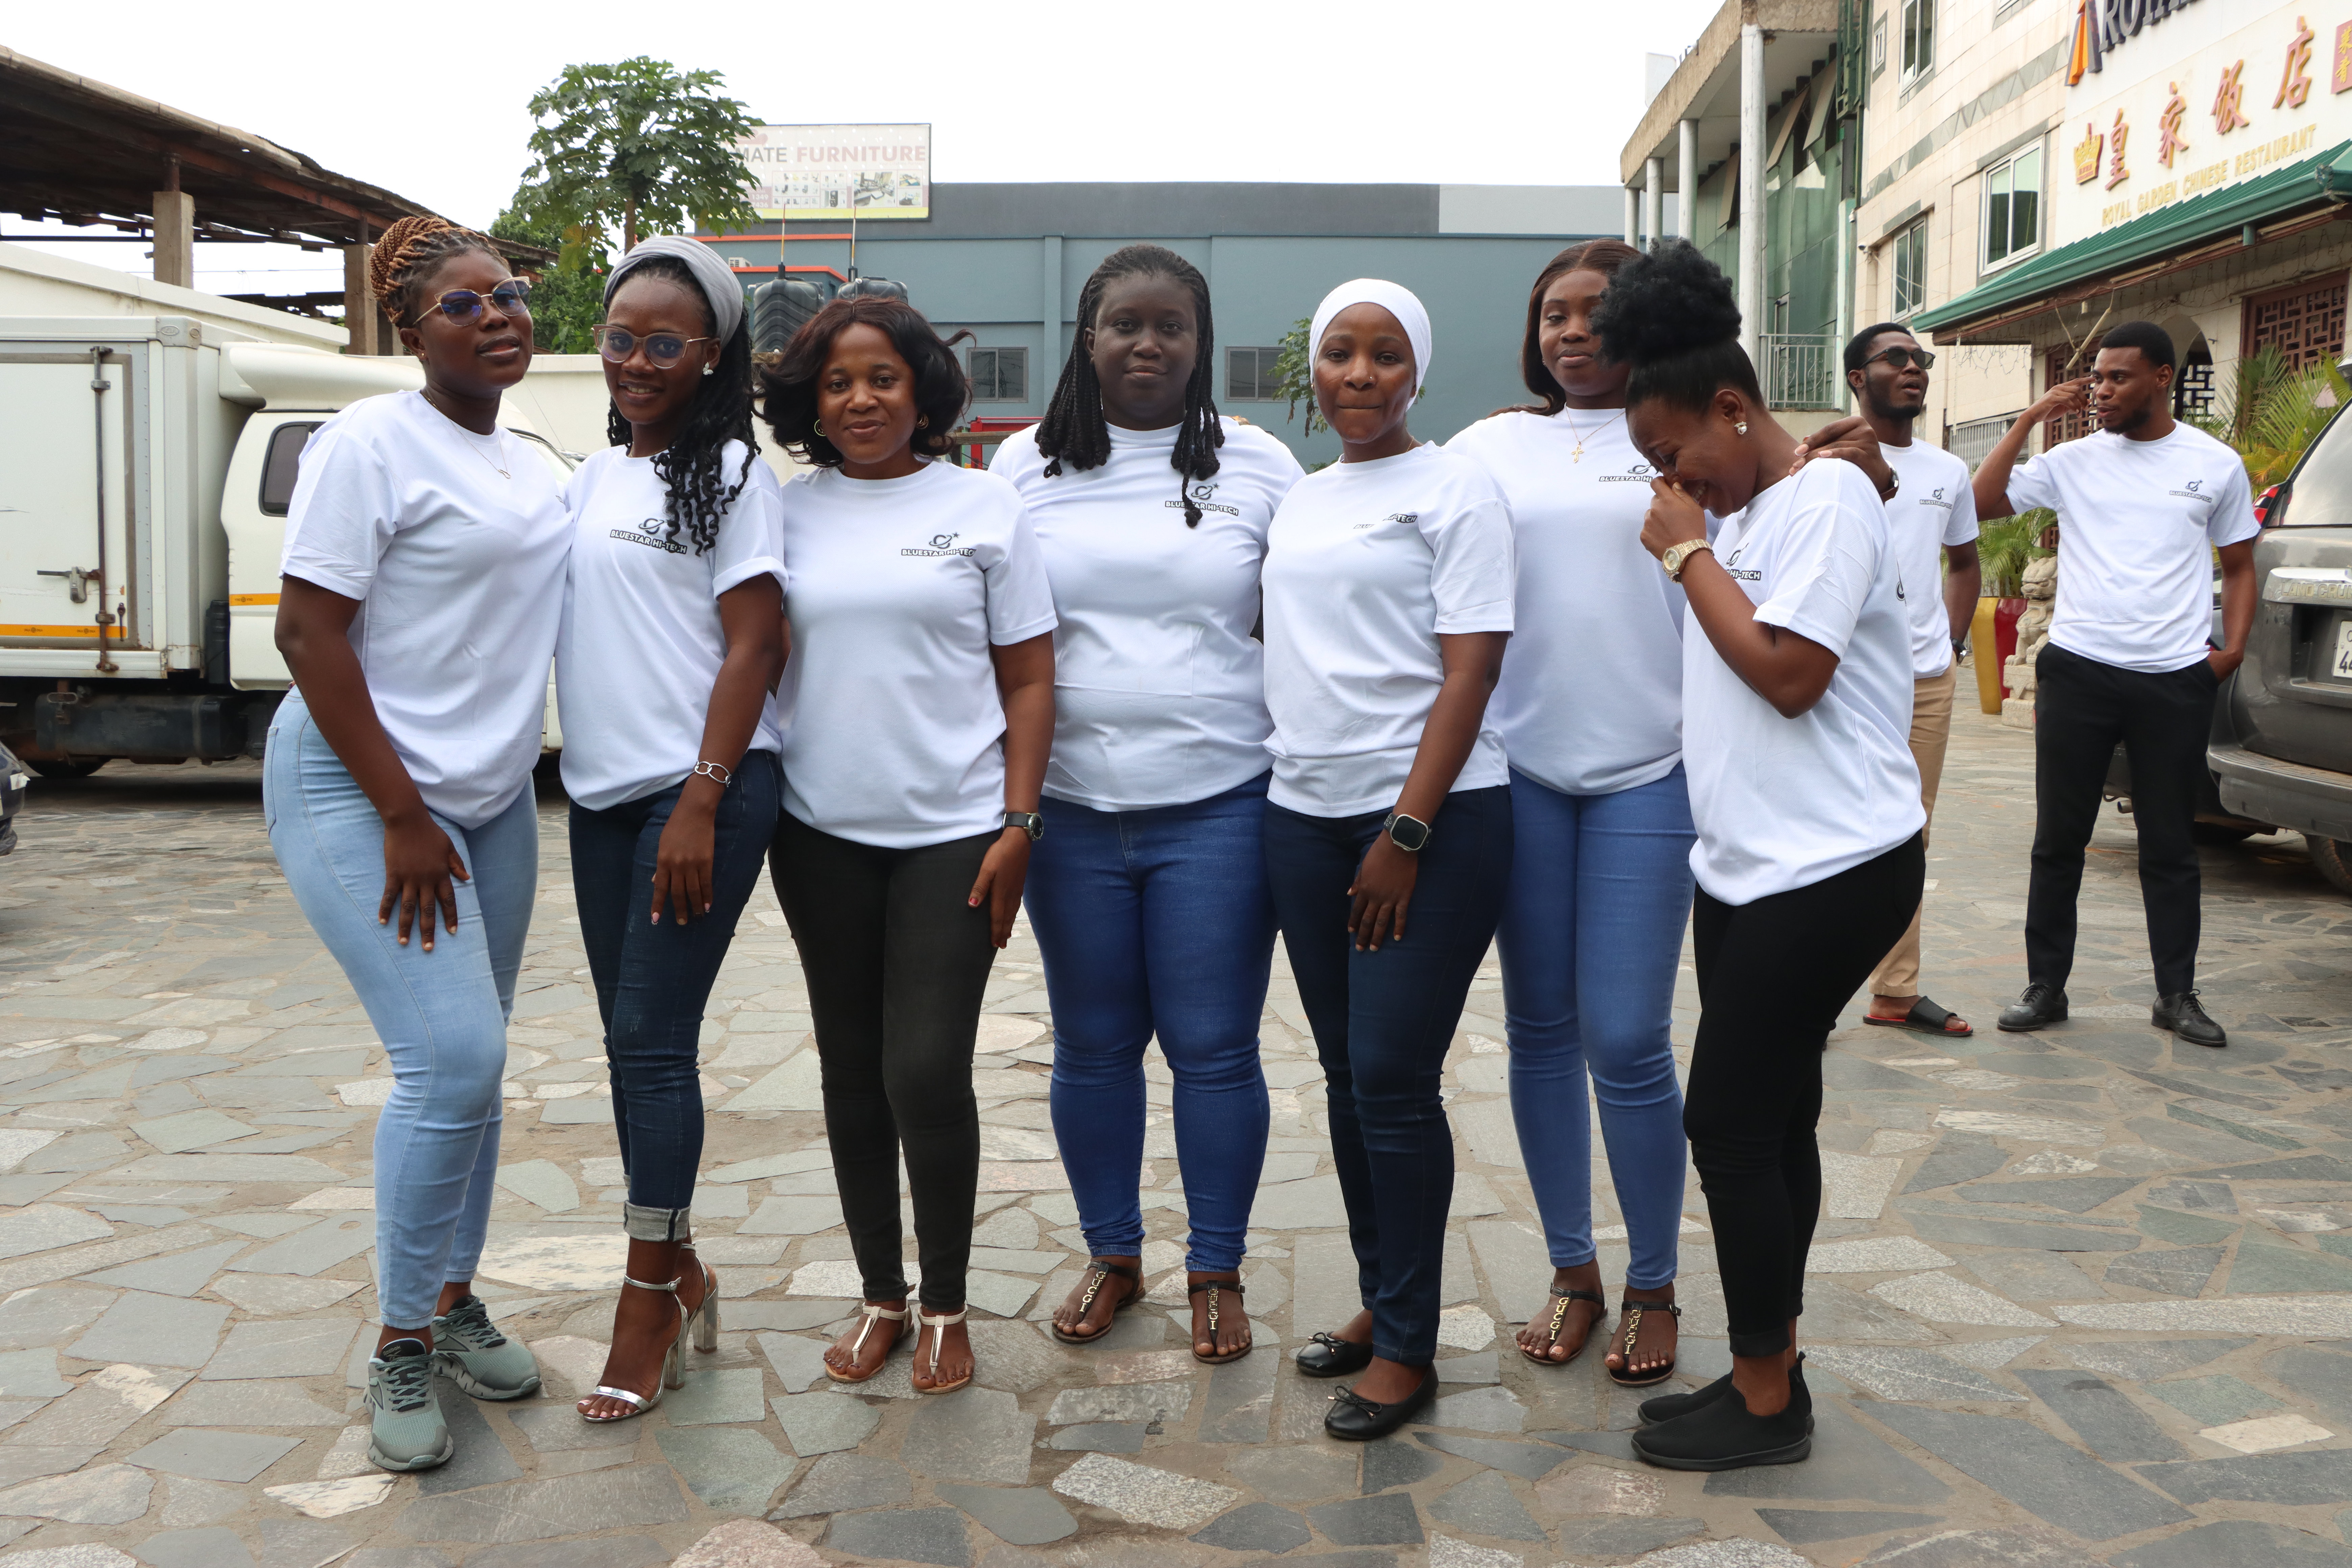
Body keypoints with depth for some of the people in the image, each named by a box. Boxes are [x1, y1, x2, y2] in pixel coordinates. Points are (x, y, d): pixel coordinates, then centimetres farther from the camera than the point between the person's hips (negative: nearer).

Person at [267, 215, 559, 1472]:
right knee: (454, 1058, -14)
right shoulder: (372, 444, -11)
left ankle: (453, 1300, 26)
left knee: (473, 1066, 10)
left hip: (493, 799, 7)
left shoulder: (531, 467, 12)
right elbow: (306, 629, -15)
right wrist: (402, 816, -18)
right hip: (359, 792, -7)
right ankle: (401, 1348, 3)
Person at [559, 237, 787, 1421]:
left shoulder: (731, 475, -5)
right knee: (632, 1040, 11)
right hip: (602, 791, 7)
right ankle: (680, 1269, 25)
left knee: (653, 1040, -6)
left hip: (701, 789, -7)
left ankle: (648, 1307, 6)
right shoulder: (593, 475, 16)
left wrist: (702, 803, -17)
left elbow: (752, 649, -11)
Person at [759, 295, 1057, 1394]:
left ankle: (945, 1306, 15)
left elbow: (1027, 681, 0)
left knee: (926, 1073, -6)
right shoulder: (788, 512, 7)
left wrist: (1018, 824, -7)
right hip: (823, 835, 3)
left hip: (953, 831, -3)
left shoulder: (984, 506, 1)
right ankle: (880, 1295, 27)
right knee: (853, 1070, 11)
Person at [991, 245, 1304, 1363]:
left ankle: (1217, 1273, 20)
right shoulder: (1027, 464, 6)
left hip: (1218, 807, -1)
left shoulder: (1257, 464, 4)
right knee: (1092, 1047, 11)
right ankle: (1111, 1257, 29)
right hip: (1071, 809, 2)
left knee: (1214, 1048, 3)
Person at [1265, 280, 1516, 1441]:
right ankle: (1379, 1302, 26)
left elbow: (1470, 671, -11)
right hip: (1305, 810, 6)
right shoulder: (1298, 499, 15)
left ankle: (1408, 1348, 8)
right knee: (1345, 1073, 12)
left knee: (1393, 1081, -5)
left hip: (1431, 815, -6)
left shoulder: (1454, 489, -4)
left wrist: (1407, 834, -17)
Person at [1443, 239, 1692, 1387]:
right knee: (1540, 1031, 9)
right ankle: (1571, 1272, 26)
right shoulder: (1493, 447, 11)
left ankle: (1653, 1289, 16)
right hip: (1521, 766, 3)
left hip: (1648, 773, -3)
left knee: (1626, 1041, -4)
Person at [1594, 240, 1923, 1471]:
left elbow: (1788, 674, -21)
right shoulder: (1729, 515, 14)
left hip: (1831, 867, -9)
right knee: (1771, 1119, 13)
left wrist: (1687, 552, -13)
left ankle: (1766, 1403, 9)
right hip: (1746, 864, 9)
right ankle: (1765, 1374, 24)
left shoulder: (1825, 498, -12)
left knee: (1731, 1123, -5)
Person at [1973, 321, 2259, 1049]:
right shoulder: (2073, 461, 4)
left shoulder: (2215, 465, 6)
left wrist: (2232, 648, -1)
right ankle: (2045, 987, 15)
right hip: (2078, 671, 0)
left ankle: (2177, 995, 18)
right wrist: (2030, 419, -5)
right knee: (2058, 840, 5)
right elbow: (1981, 503, -4)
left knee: (2170, 845, 7)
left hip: (2176, 681, 0)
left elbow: (2239, 566, 13)